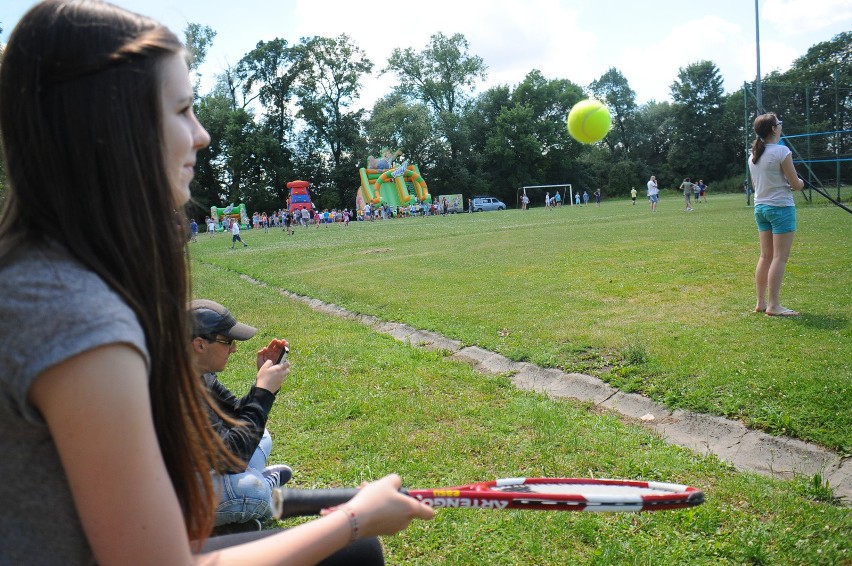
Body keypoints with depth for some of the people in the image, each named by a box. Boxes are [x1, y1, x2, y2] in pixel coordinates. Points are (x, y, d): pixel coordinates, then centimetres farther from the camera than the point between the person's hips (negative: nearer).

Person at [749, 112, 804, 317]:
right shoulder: (782, 151, -14)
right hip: (781, 207, -7)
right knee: (780, 257, -4)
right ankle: (773, 306, -4)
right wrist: (800, 183, 12)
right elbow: (796, 184, -10)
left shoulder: (753, 155, 8)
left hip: (760, 207, 8)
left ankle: (761, 302, 15)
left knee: (766, 256, 12)